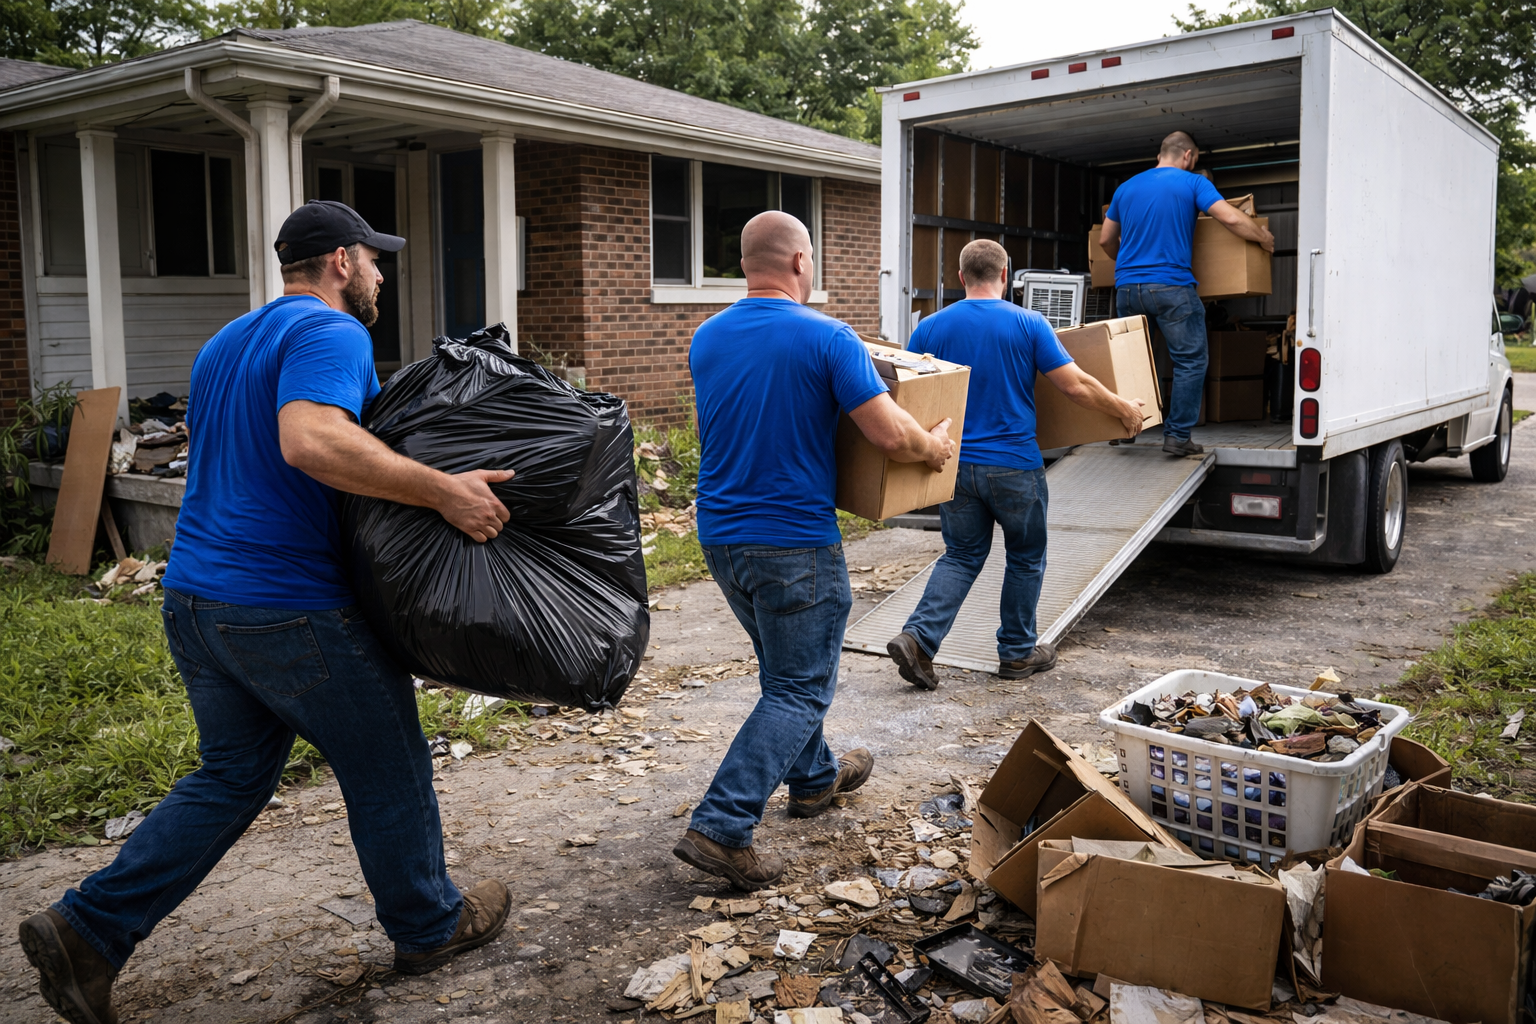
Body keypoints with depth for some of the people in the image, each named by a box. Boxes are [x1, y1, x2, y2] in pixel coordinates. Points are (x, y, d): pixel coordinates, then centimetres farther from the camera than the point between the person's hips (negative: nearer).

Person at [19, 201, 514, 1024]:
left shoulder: (225, 345, 18)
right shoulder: (329, 332, -13)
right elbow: (311, 439, -32)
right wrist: (441, 490, -32)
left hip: (195, 600, 9)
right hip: (293, 609, -9)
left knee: (231, 778, 19)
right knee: (387, 775, 9)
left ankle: (87, 928, 14)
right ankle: (431, 926, 25)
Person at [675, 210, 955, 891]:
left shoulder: (706, 339, 4)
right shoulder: (826, 338, -14)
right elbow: (891, 436, -18)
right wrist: (936, 448, 4)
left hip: (720, 536, 7)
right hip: (795, 543, -7)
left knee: (786, 667, 25)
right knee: (798, 689, 2)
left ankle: (814, 777, 42)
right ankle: (721, 828, -5)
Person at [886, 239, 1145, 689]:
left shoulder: (930, 327, 0)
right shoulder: (1028, 323, -7)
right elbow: (1076, 385, -8)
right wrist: (1124, 410, 7)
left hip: (954, 464, 3)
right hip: (1014, 466, -3)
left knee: (962, 555, 15)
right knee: (1026, 557, 16)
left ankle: (918, 637, -2)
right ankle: (1018, 652, 25)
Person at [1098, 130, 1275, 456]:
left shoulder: (1126, 188, 16)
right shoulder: (1192, 183, 2)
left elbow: (1105, 240, 22)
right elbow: (1231, 218, -9)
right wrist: (1264, 238, 9)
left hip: (1127, 287, 5)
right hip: (1171, 287, -5)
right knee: (1190, 362, 3)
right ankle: (1177, 435, -1)